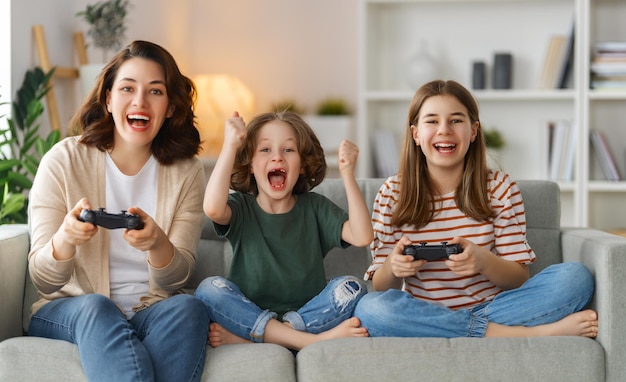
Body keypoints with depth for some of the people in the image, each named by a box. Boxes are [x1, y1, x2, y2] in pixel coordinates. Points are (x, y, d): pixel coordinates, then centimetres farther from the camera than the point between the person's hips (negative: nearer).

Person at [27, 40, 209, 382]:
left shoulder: (185, 171, 3)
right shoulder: (63, 161, -4)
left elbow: (176, 278, -3)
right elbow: (43, 280, -6)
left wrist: (158, 244, -28)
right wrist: (65, 238, -31)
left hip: (152, 314, 2)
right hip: (67, 311, -2)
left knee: (187, 307, -30)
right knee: (96, 307, -35)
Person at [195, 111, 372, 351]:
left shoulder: (314, 207, 7)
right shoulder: (241, 208, 3)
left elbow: (362, 237, -11)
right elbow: (213, 209, -24)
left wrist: (347, 174, -14)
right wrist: (230, 146, -22)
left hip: (309, 314, 1)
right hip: (250, 314, -1)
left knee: (352, 288, -24)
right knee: (209, 289, -27)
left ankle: (243, 338, -27)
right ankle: (317, 340, -31)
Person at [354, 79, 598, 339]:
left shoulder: (500, 187, 1)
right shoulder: (392, 194, 0)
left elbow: (519, 279, -1)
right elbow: (381, 288, 1)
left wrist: (484, 261, -24)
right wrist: (392, 267, -23)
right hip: (422, 315, 1)